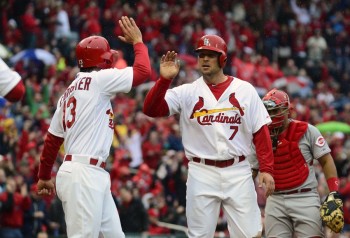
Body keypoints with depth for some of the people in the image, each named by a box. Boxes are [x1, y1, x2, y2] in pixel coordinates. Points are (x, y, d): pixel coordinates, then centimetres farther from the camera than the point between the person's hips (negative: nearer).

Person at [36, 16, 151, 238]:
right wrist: (138, 42, 7)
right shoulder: (97, 80, -6)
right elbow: (143, 71, -10)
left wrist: (45, 176, 28)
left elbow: (52, 138, 21)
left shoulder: (70, 91, 20)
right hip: (83, 175, -10)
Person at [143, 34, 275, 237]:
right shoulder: (187, 93, 3)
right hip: (202, 173, 0)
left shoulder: (245, 90, 4)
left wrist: (267, 169, -5)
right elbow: (151, 109, -8)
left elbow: (260, 132, 3)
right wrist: (164, 79, -22)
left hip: (238, 172, 0)